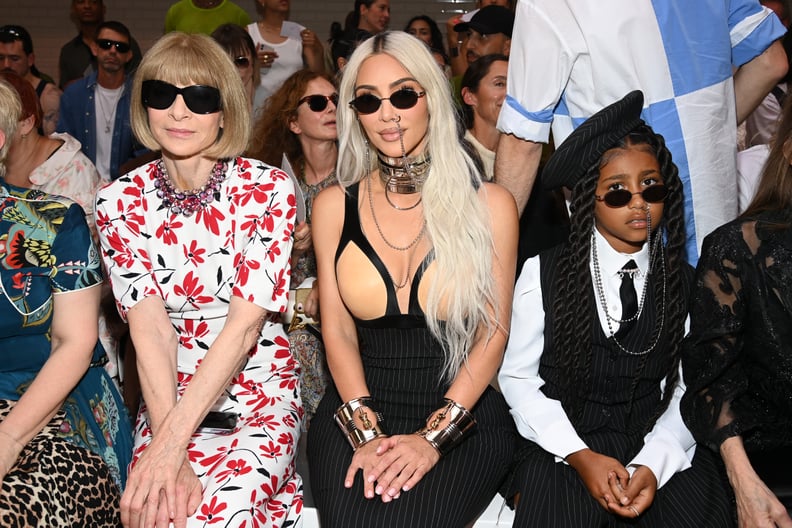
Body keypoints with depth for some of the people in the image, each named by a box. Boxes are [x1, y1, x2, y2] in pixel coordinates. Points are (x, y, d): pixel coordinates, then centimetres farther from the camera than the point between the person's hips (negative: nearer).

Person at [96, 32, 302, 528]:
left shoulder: (268, 189, -8)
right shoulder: (122, 201, -1)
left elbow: (245, 322, -15)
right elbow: (150, 327, -11)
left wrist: (172, 440, -22)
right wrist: (167, 445, -23)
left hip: (261, 397, -1)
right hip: (166, 395, 2)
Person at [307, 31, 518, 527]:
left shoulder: (489, 205, 0)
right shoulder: (334, 206, 5)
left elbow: (493, 334, -2)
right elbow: (338, 331, 4)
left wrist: (433, 436, -11)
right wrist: (366, 433, -10)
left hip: (464, 415, -2)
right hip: (359, 409, 2)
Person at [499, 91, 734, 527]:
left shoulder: (684, 283, 5)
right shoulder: (543, 274, -2)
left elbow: (685, 389, 3)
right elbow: (517, 376, 0)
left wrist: (654, 463, -14)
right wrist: (580, 456, -11)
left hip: (659, 446, 2)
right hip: (564, 442, -2)